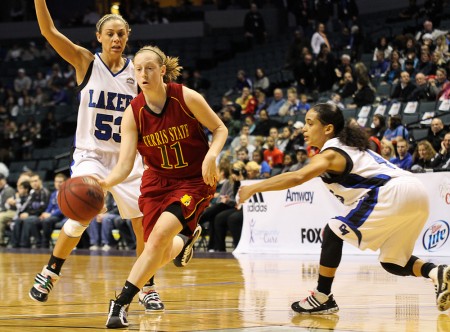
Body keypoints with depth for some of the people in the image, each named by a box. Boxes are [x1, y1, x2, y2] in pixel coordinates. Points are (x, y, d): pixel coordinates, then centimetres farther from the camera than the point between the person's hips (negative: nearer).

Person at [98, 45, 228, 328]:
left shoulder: (187, 97, -17)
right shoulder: (133, 114, -13)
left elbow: (220, 129, -4)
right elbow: (125, 165, -18)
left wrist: (211, 156, -24)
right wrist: (105, 183, -39)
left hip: (195, 180, -3)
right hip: (158, 180, 4)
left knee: (159, 236, -25)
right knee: (161, 257, 4)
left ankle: (122, 303, -18)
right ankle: (186, 237, 43)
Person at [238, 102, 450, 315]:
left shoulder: (331, 153, -3)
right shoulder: (350, 147, 26)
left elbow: (297, 177, -19)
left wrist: (253, 189, -16)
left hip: (392, 193, -9)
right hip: (417, 194, 9)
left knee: (334, 232, -2)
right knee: (392, 263, 19)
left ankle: (322, 297, 1)